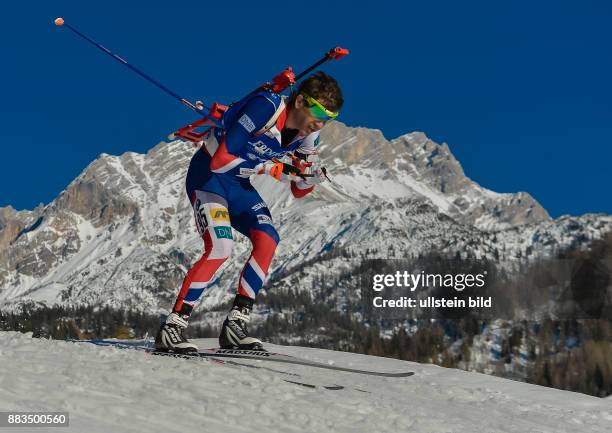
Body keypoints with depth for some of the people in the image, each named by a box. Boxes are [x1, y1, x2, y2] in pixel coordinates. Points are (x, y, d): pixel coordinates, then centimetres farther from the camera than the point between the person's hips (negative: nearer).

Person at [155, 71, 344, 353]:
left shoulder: (308, 132, -5)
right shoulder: (265, 108, -28)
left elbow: (298, 191, 5)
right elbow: (221, 160, -30)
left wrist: (314, 176, -17)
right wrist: (272, 169, -31)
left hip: (238, 183, 8)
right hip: (208, 174, -7)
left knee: (268, 240, -11)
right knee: (220, 247, -24)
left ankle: (234, 327, -5)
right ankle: (171, 328, -17)